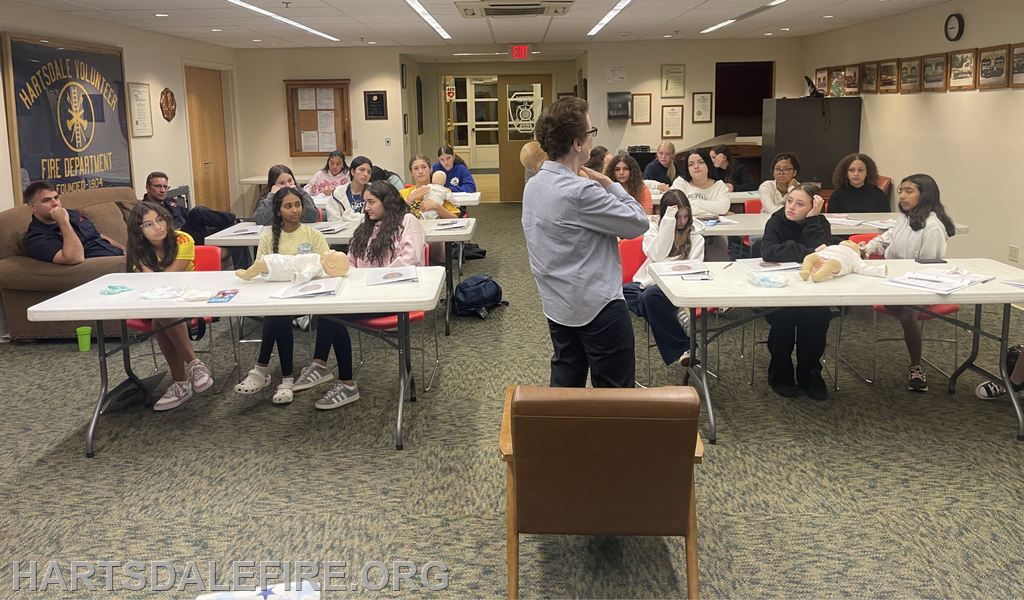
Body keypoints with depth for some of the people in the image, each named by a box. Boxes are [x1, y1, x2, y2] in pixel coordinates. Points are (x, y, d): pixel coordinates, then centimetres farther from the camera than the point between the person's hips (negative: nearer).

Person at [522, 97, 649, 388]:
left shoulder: (533, 185, 4)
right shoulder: (581, 192, -24)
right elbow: (638, 223, -17)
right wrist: (610, 186, -4)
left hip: (557, 305, 9)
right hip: (598, 306, -9)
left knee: (564, 385, 17)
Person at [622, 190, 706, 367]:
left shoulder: (695, 234, 8)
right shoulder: (654, 227, 11)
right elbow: (657, 256, -7)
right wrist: (668, 222, -12)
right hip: (648, 281, 3)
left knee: (651, 296, -38)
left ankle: (683, 347, -31)